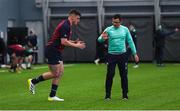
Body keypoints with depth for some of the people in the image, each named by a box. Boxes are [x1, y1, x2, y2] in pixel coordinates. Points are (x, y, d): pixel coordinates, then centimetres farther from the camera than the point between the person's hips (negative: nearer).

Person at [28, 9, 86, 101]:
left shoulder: (67, 25, 14)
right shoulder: (65, 26, -19)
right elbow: (63, 42, -25)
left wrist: (74, 42, 8)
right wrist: (76, 45, -17)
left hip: (56, 51, 10)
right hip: (52, 51, -10)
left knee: (60, 73, 6)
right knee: (55, 74, -5)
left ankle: (52, 96, 8)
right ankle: (33, 81, 8)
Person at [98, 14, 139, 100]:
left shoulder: (125, 29, 4)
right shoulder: (108, 29, -3)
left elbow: (130, 41, 9)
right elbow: (99, 39, -13)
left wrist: (135, 53, 5)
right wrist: (102, 38, -37)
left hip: (122, 55, 2)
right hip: (111, 55, -2)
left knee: (124, 75, 4)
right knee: (110, 75, -6)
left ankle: (125, 95, 13)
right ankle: (107, 95, 2)